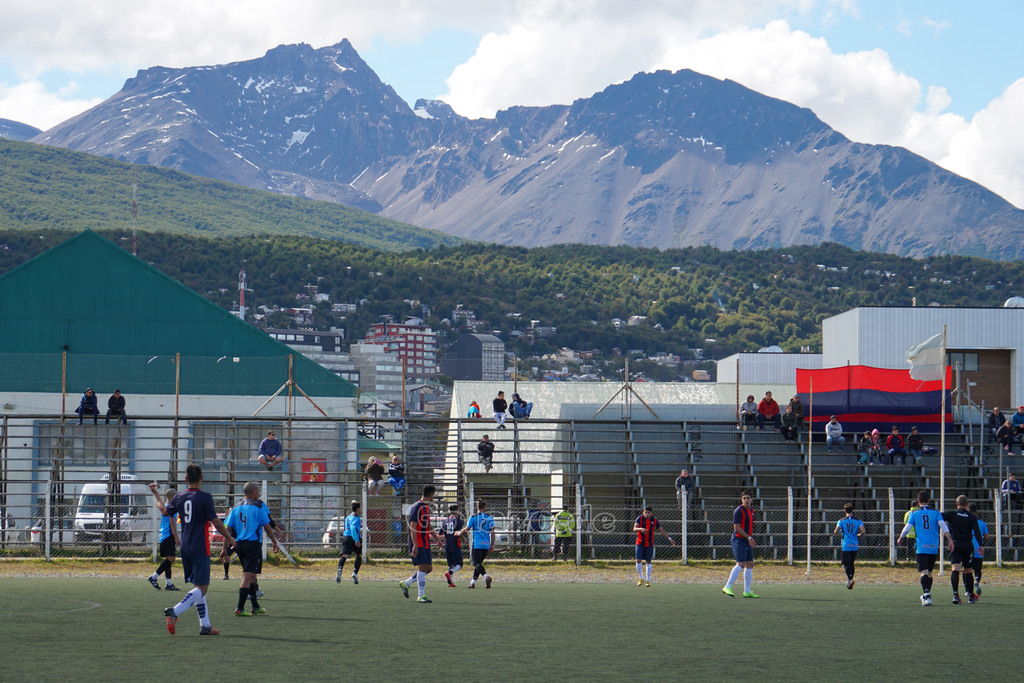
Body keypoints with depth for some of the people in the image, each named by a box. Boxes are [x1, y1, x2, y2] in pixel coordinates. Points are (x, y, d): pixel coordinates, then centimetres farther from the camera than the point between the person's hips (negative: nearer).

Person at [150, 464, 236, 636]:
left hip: (185, 549, 7)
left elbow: (165, 511, 20)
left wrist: (156, 494, 35)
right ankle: (175, 612, -28)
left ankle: (205, 625, 13)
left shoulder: (179, 497, 5)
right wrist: (229, 538, 4)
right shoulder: (205, 497, -11)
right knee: (201, 588, -8)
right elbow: (216, 522, -10)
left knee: (197, 585, 14)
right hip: (200, 549, -7)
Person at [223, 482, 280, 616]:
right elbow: (267, 527, -2)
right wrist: (275, 543, 9)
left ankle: (256, 607, 26)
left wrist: (225, 548, 8)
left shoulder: (236, 508, 10)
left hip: (239, 544, 6)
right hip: (253, 543, -6)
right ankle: (240, 609, -16)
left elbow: (228, 529, 7)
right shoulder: (258, 507, -5)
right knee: (248, 575, -8)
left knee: (251, 575, 18)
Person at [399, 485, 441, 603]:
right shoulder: (417, 507, -13)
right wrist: (415, 546, -24)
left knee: (429, 568, 7)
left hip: (425, 543, 9)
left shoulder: (427, 507, 15)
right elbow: (413, 527, -19)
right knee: (422, 567, -12)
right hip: (418, 543, -9)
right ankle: (421, 596, -10)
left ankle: (405, 584, 21)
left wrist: (435, 537, 31)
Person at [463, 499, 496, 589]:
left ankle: (486, 576, -34)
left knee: (476, 563, -9)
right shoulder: (490, 518, 7)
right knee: (478, 563, 15)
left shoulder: (473, 517, -3)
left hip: (476, 544, -5)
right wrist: (492, 544, 11)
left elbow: (466, 529, 1)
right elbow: (492, 532, 5)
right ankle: (473, 582, 17)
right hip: (486, 544, 5)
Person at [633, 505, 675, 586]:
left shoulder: (654, 520, 1)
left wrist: (670, 538, 7)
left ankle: (648, 581, 8)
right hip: (640, 543, -1)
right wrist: (641, 529, -41)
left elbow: (661, 530, 11)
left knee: (648, 562, 1)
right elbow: (634, 528, -19)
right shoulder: (640, 518, -5)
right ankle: (641, 579, 13)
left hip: (649, 544, 1)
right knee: (638, 560, -6)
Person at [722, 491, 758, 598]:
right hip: (739, 540, -9)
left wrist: (751, 538, 15)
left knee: (750, 565, 6)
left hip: (747, 542, 9)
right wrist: (749, 537, -19)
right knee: (740, 564, -17)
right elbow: (737, 527, -17)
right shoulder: (739, 511, -11)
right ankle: (727, 587, -15)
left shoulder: (751, 511, 16)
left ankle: (747, 591, 11)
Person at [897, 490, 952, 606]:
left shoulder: (914, 513, 5)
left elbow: (907, 528, 3)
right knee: (929, 572, 16)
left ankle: (927, 596, -29)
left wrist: (900, 539, 20)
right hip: (934, 548, 3)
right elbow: (943, 526, -4)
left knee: (924, 572, -11)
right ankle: (926, 595, 28)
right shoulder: (936, 513, 8)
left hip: (921, 548, -3)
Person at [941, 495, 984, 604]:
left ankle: (955, 594, -29)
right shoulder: (972, 516, 3)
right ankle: (971, 596, 25)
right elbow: (977, 531, -7)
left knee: (955, 569, -12)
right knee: (968, 571, 14)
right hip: (968, 545, 1)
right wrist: (981, 545, -10)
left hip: (954, 545, -1)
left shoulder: (951, 514, 2)